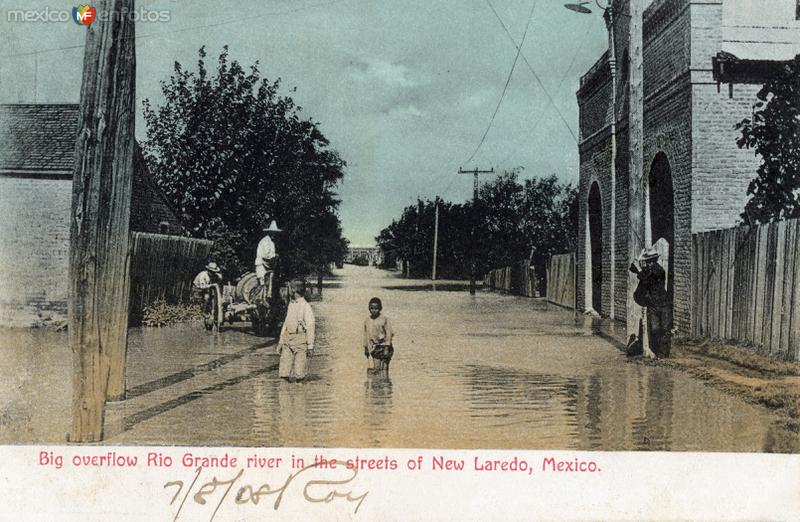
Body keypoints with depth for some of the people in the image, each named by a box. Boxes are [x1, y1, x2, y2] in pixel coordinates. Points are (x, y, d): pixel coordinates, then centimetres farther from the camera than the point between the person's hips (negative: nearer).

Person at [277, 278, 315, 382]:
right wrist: (281, 341, 18)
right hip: (288, 338, 7)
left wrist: (310, 346, -12)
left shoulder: (306, 306, -10)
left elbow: (310, 327, -10)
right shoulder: (291, 304, 12)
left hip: (300, 340, -7)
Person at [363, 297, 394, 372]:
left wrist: (387, 348, -13)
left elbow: (389, 333, -9)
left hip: (383, 347, -4)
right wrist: (366, 348, 18)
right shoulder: (367, 321, 6)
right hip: (374, 348, 4)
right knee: (376, 368, -3)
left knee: (384, 368, -4)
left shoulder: (384, 319, -8)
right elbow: (366, 335, 15)